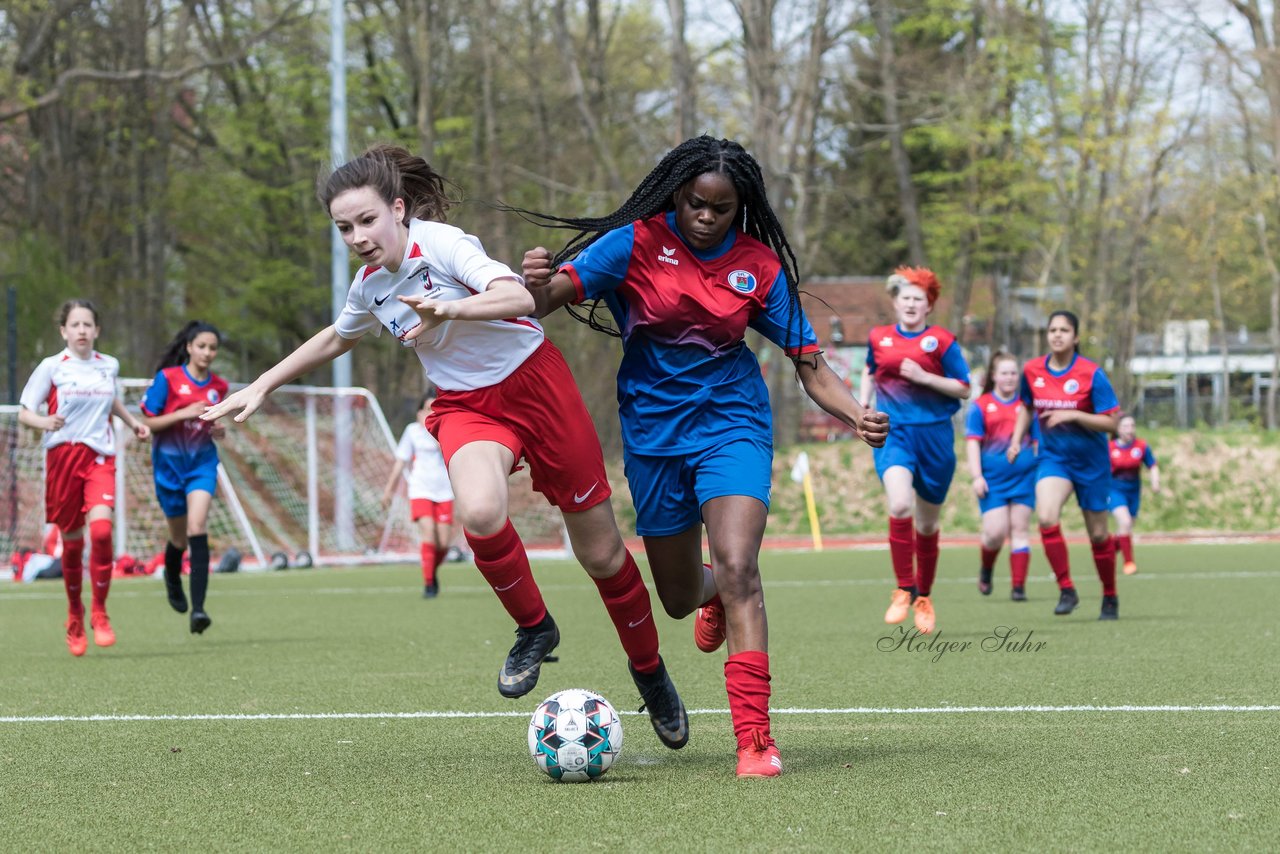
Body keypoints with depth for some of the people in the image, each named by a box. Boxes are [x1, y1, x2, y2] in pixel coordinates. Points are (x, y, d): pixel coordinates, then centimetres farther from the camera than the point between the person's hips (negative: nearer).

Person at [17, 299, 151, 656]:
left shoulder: (109, 366, 9)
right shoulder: (52, 367, -2)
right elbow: (25, 412, -2)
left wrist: (132, 421, 20)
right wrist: (44, 422, -22)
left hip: (100, 456, 1)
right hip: (63, 455, -1)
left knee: (101, 529, -20)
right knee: (71, 541, 4)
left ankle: (99, 613, -7)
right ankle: (75, 615, 26)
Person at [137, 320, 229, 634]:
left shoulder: (218, 386, 4)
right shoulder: (167, 378, -8)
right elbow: (148, 423, -9)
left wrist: (218, 429, -1)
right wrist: (183, 413, -21)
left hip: (202, 461, 1)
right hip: (169, 463, -1)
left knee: (197, 528, -21)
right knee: (179, 537, 11)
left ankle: (198, 608, -27)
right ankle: (172, 579, 47)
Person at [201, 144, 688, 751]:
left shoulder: (440, 243, -20)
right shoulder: (368, 287, 0)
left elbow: (519, 298, -35)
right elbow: (336, 339, 23)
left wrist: (449, 309, -50)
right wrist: (260, 387, 23)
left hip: (535, 385, -4)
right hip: (466, 406, 4)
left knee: (601, 554, 2)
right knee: (478, 514, -32)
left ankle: (649, 670, 27)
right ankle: (533, 629, -6)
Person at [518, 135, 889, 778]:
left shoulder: (760, 265, -6)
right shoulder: (637, 243, -10)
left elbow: (809, 363, -4)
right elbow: (549, 298, -18)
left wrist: (855, 414, -22)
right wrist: (536, 284, -43)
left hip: (731, 423, -1)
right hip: (653, 431, 1)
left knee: (737, 569, -23)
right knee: (681, 599, 12)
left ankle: (755, 740, -24)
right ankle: (713, 595, 53)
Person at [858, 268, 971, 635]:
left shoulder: (941, 341, -2)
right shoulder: (878, 338, 7)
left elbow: (963, 388, -2)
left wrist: (923, 376, -14)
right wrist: (862, 405, 14)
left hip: (934, 435, 0)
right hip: (893, 433, 0)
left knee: (926, 524, 10)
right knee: (900, 505, -25)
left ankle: (924, 597, 29)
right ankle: (904, 591, -15)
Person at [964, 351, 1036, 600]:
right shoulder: (980, 406, 2)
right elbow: (972, 443, 0)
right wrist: (977, 476, -8)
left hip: (1023, 476, 2)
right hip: (993, 478, -2)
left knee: (1020, 530, -1)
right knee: (996, 532, -10)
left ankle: (1018, 586, 2)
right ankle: (986, 569, 20)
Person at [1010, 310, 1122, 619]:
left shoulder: (1091, 374, -15)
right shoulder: (1032, 371, -4)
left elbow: (1110, 422, -15)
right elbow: (1027, 407, 16)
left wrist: (1072, 415, -26)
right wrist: (1017, 438, 3)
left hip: (1090, 461, -2)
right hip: (1052, 457, 2)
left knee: (1098, 534, 8)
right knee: (1046, 517, -25)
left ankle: (1110, 597, 31)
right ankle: (1066, 590, -14)